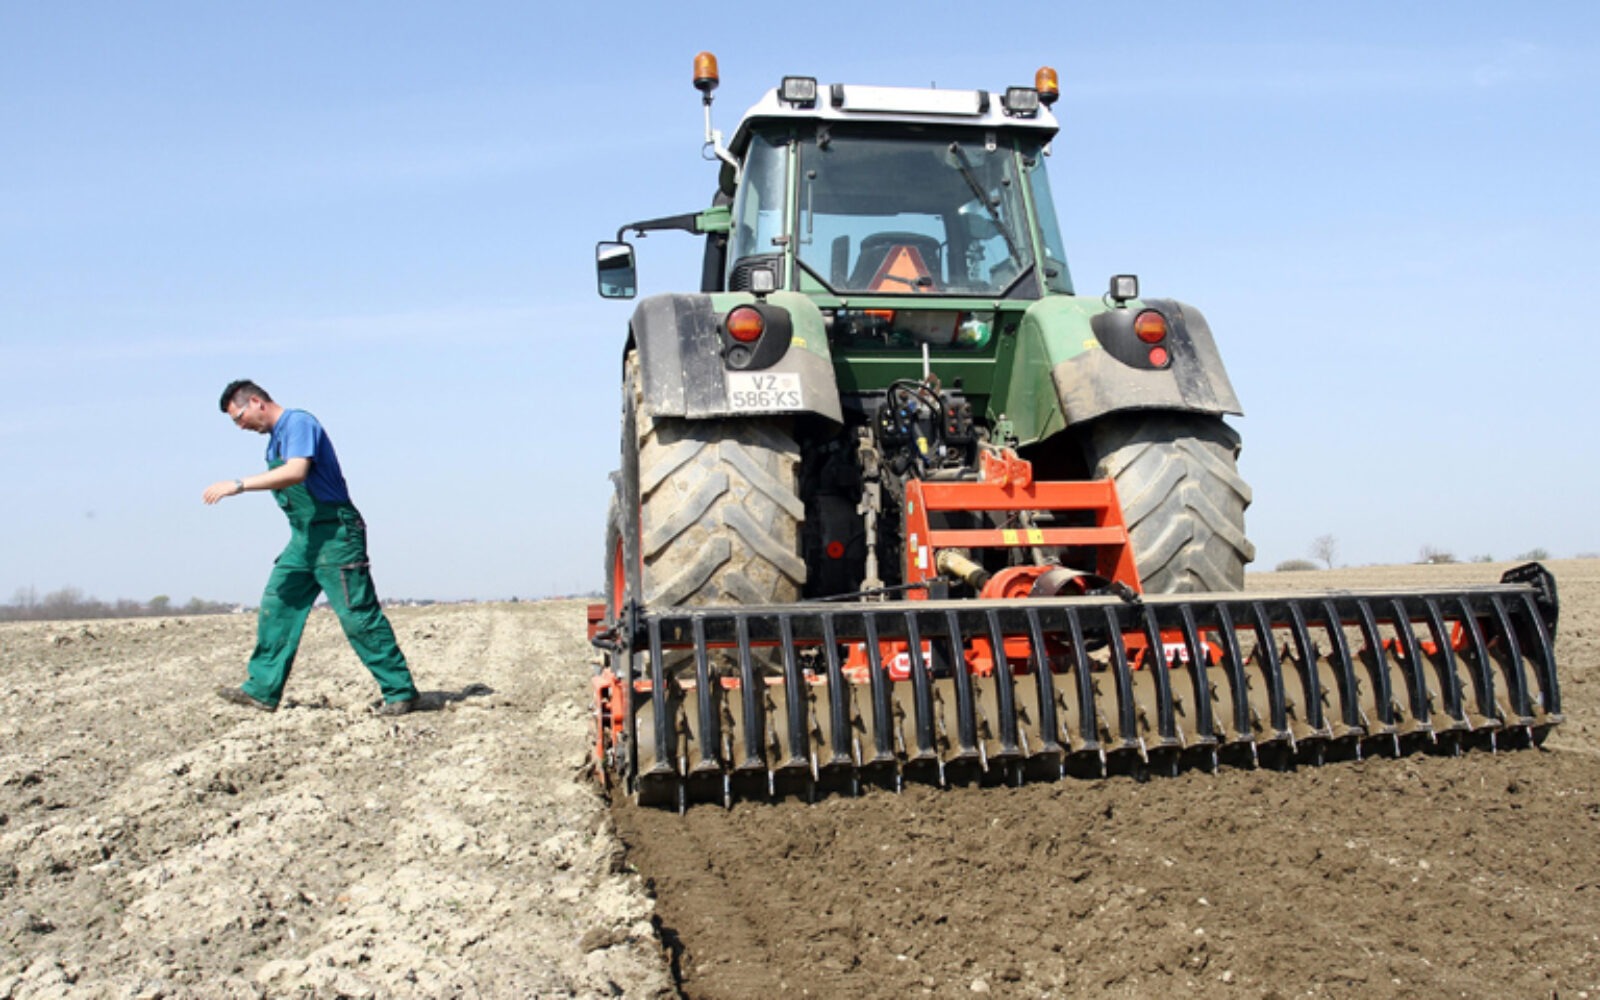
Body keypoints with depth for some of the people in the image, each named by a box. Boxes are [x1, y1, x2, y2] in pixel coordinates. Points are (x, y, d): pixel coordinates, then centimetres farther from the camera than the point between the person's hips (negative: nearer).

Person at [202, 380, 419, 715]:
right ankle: (262, 690, 12)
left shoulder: (299, 422, -12)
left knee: (357, 615, -9)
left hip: (334, 534, -10)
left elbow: (296, 472, -28)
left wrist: (238, 485, -27)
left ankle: (400, 692, -3)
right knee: (276, 608, 6)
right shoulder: (276, 437, 17)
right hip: (303, 537, 10)